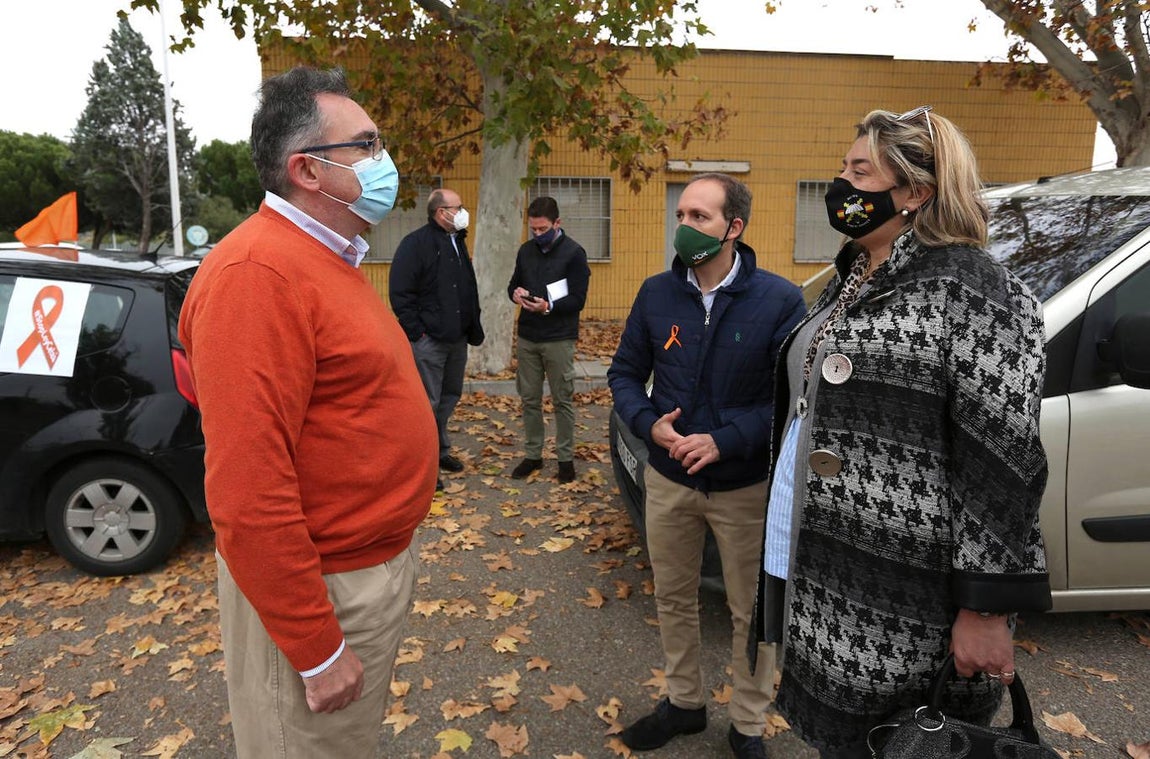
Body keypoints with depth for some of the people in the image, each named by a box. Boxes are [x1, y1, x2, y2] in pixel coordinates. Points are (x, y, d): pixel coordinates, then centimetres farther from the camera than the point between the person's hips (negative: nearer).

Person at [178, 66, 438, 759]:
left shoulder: (330, 258, 9)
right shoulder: (259, 273, -23)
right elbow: (247, 495, -27)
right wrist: (317, 652, -20)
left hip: (379, 564, 9)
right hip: (323, 593, -9)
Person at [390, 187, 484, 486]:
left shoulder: (458, 242, 14)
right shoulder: (416, 243, -12)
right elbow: (399, 292, -16)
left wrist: (473, 328, 14)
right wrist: (416, 332, -18)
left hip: (457, 338, 8)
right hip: (429, 339, -8)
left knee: (450, 396, 17)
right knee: (427, 403, -2)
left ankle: (440, 450, 32)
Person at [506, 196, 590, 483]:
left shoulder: (574, 252, -7)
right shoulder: (525, 251, 9)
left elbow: (577, 299, -10)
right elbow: (513, 284, 17)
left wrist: (549, 306, -26)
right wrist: (515, 293, -7)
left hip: (559, 340, -5)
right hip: (527, 338, 5)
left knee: (563, 401, 4)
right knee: (530, 399, 10)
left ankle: (565, 458, 16)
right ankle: (532, 454, 23)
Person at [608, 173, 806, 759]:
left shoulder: (779, 300, -12)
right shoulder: (656, 294, -2)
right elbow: (625, 374, 4)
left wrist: (726, 441, -23)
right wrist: (649, 424, -16)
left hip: (746, 485, -3)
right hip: (668, 479, 3)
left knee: (750, 612, 12)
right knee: (673, 600, 19)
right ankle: (684, 702, 43)